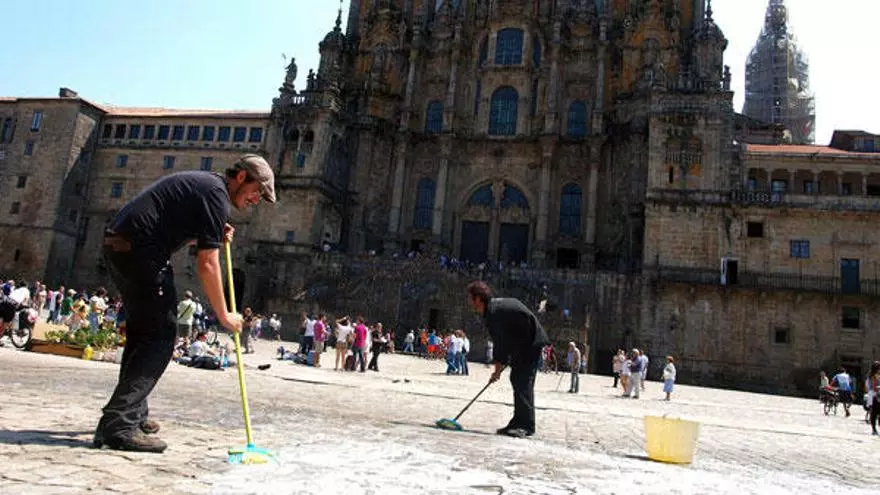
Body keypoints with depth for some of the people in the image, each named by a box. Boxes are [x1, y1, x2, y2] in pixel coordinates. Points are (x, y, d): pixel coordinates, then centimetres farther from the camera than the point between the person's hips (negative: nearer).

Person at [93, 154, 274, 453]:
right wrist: (224, 316, -8)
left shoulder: (201, 182, 20)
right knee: (161, 335, -8)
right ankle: (119, 425, -11)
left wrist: (216, 236, 15)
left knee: (142, 330, 18)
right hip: (140, 251, -11)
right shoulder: (216, 193, -11)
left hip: (117, 244, 11)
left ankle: (133, 413, 28)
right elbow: (207, 265, -15)